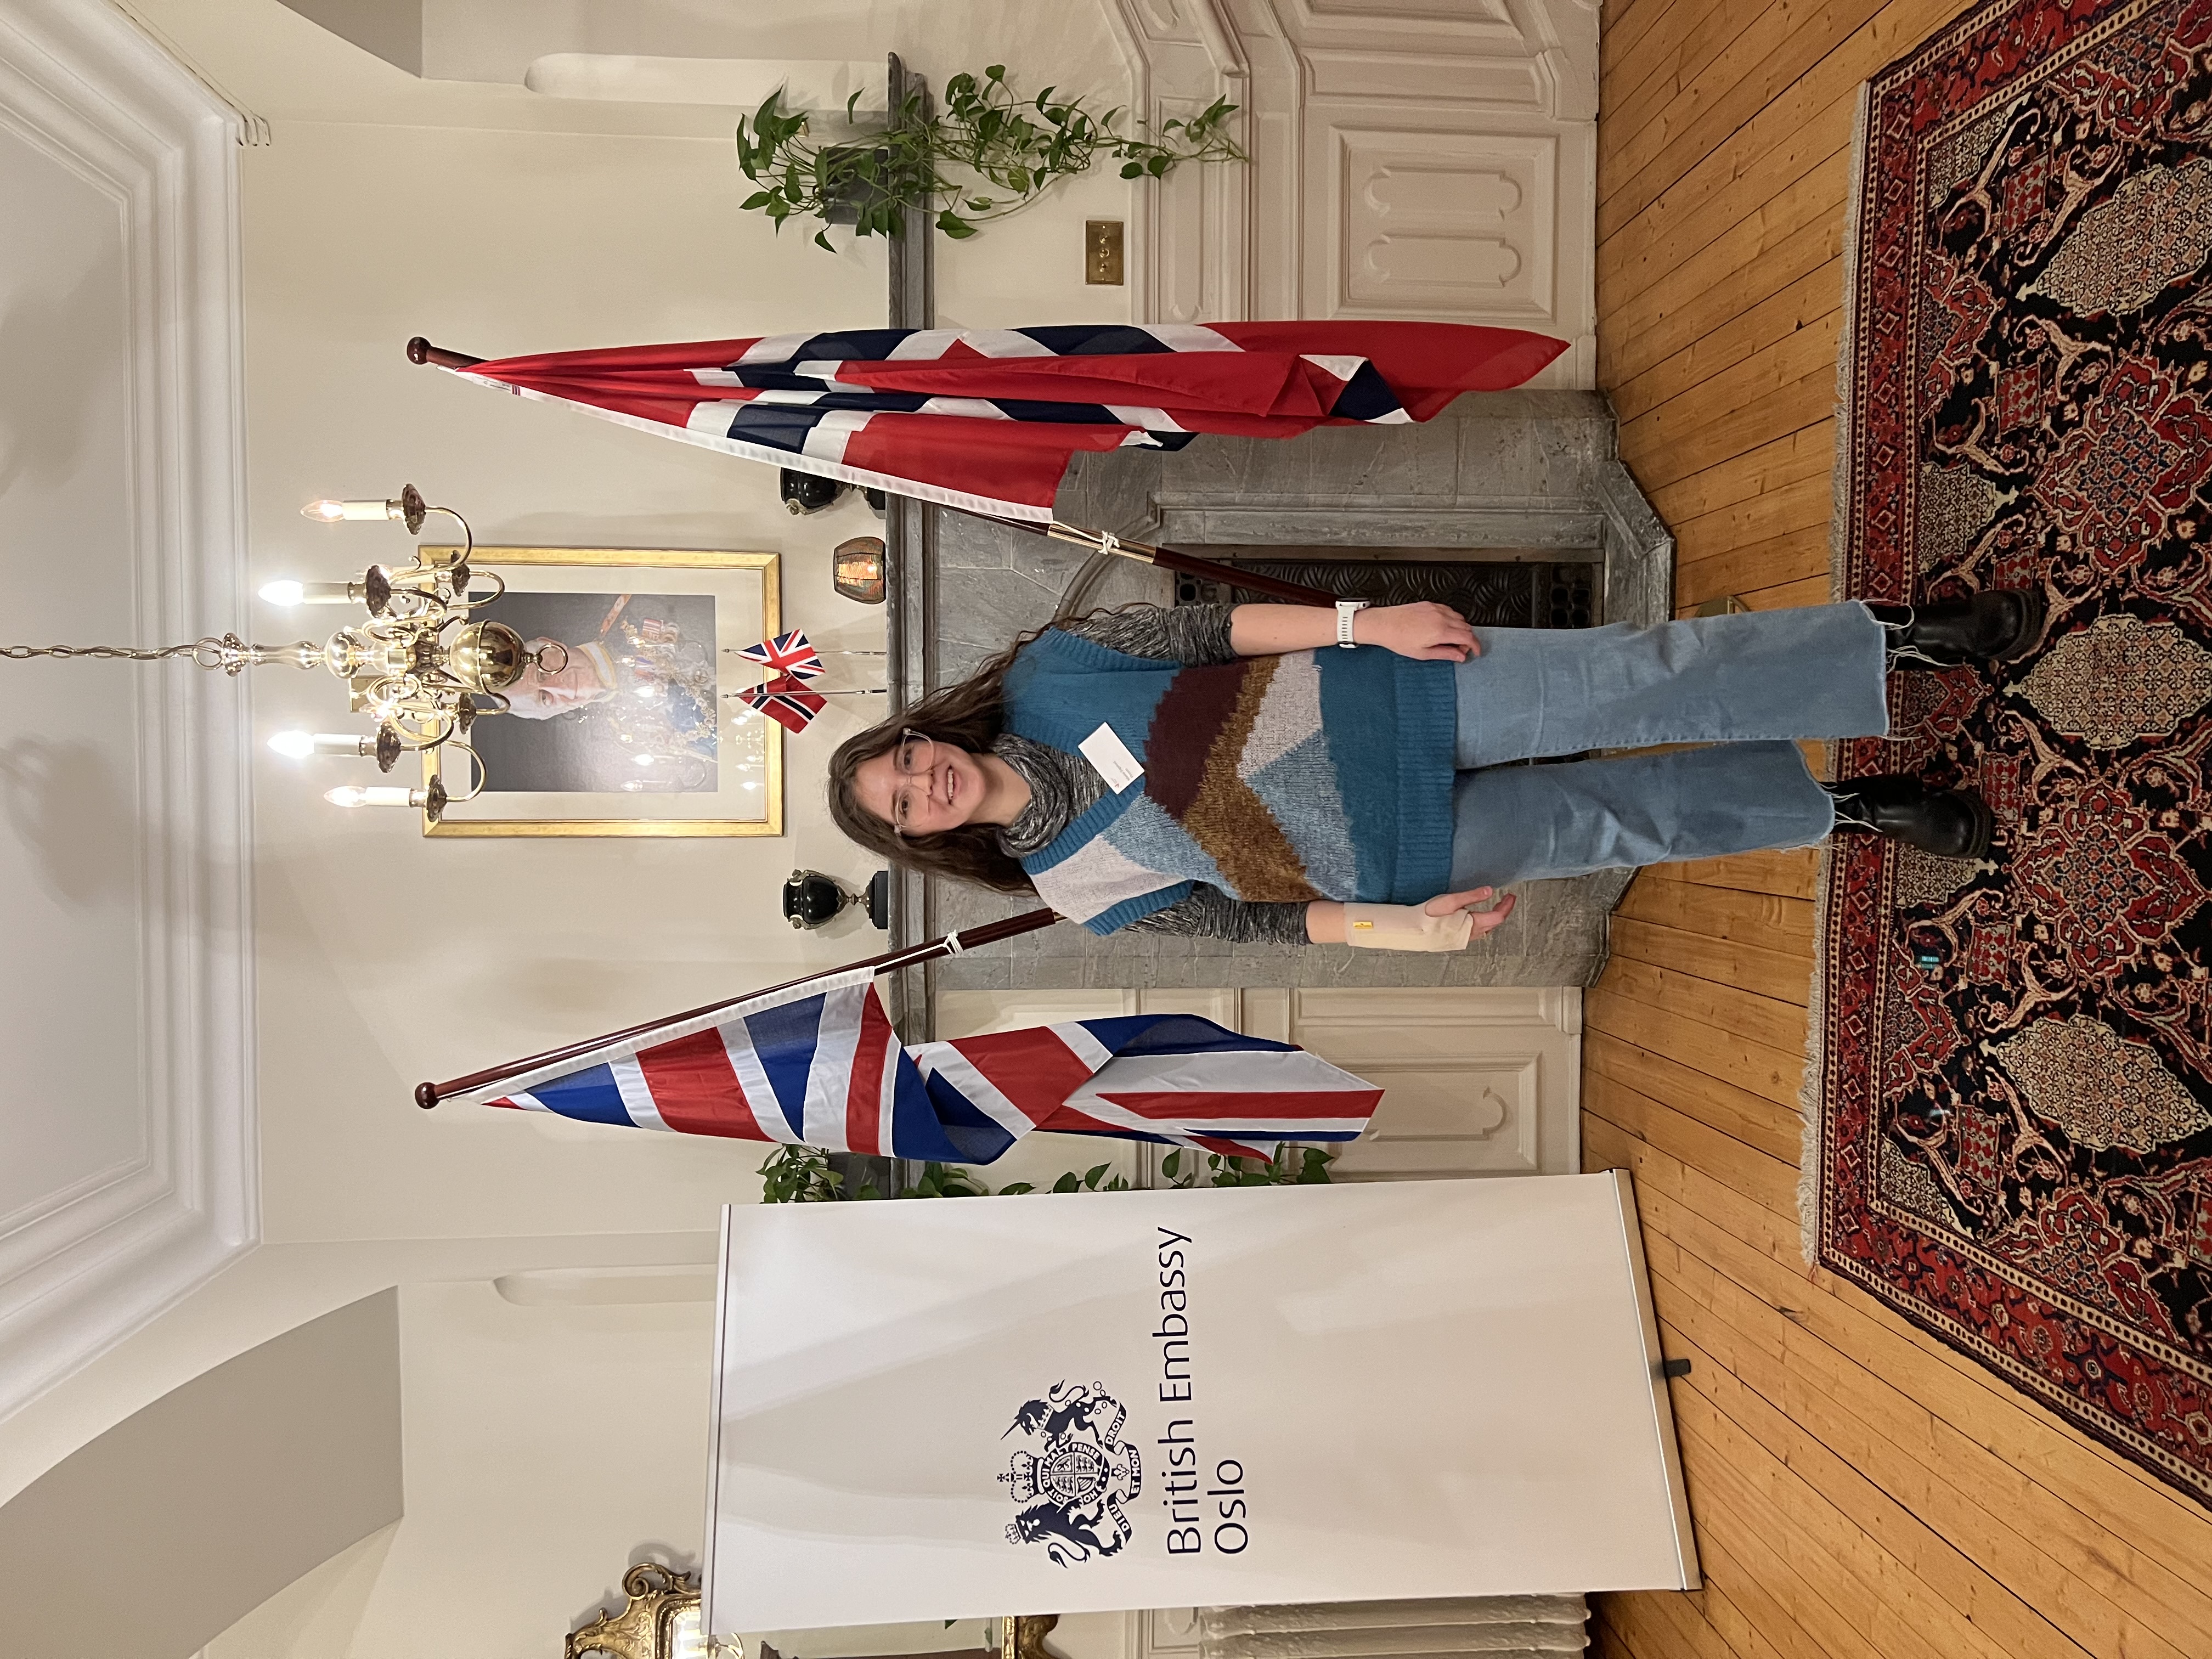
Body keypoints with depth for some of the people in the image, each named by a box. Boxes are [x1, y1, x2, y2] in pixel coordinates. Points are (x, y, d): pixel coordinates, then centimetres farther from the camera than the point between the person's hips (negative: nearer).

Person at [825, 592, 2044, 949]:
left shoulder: (1044, 675, -3)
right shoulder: (1078, 891, -2)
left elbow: (1202, 627, -5)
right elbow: (1235, 922, -4)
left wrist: (1366, 622, -15)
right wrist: (1393, 927, -13)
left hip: (1383, 699, 0)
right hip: (1400, 857, 0)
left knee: (1654, 678, -11)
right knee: (1639, 819, -2)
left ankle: (1904, 640, 6)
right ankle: (1851, 813, 19)